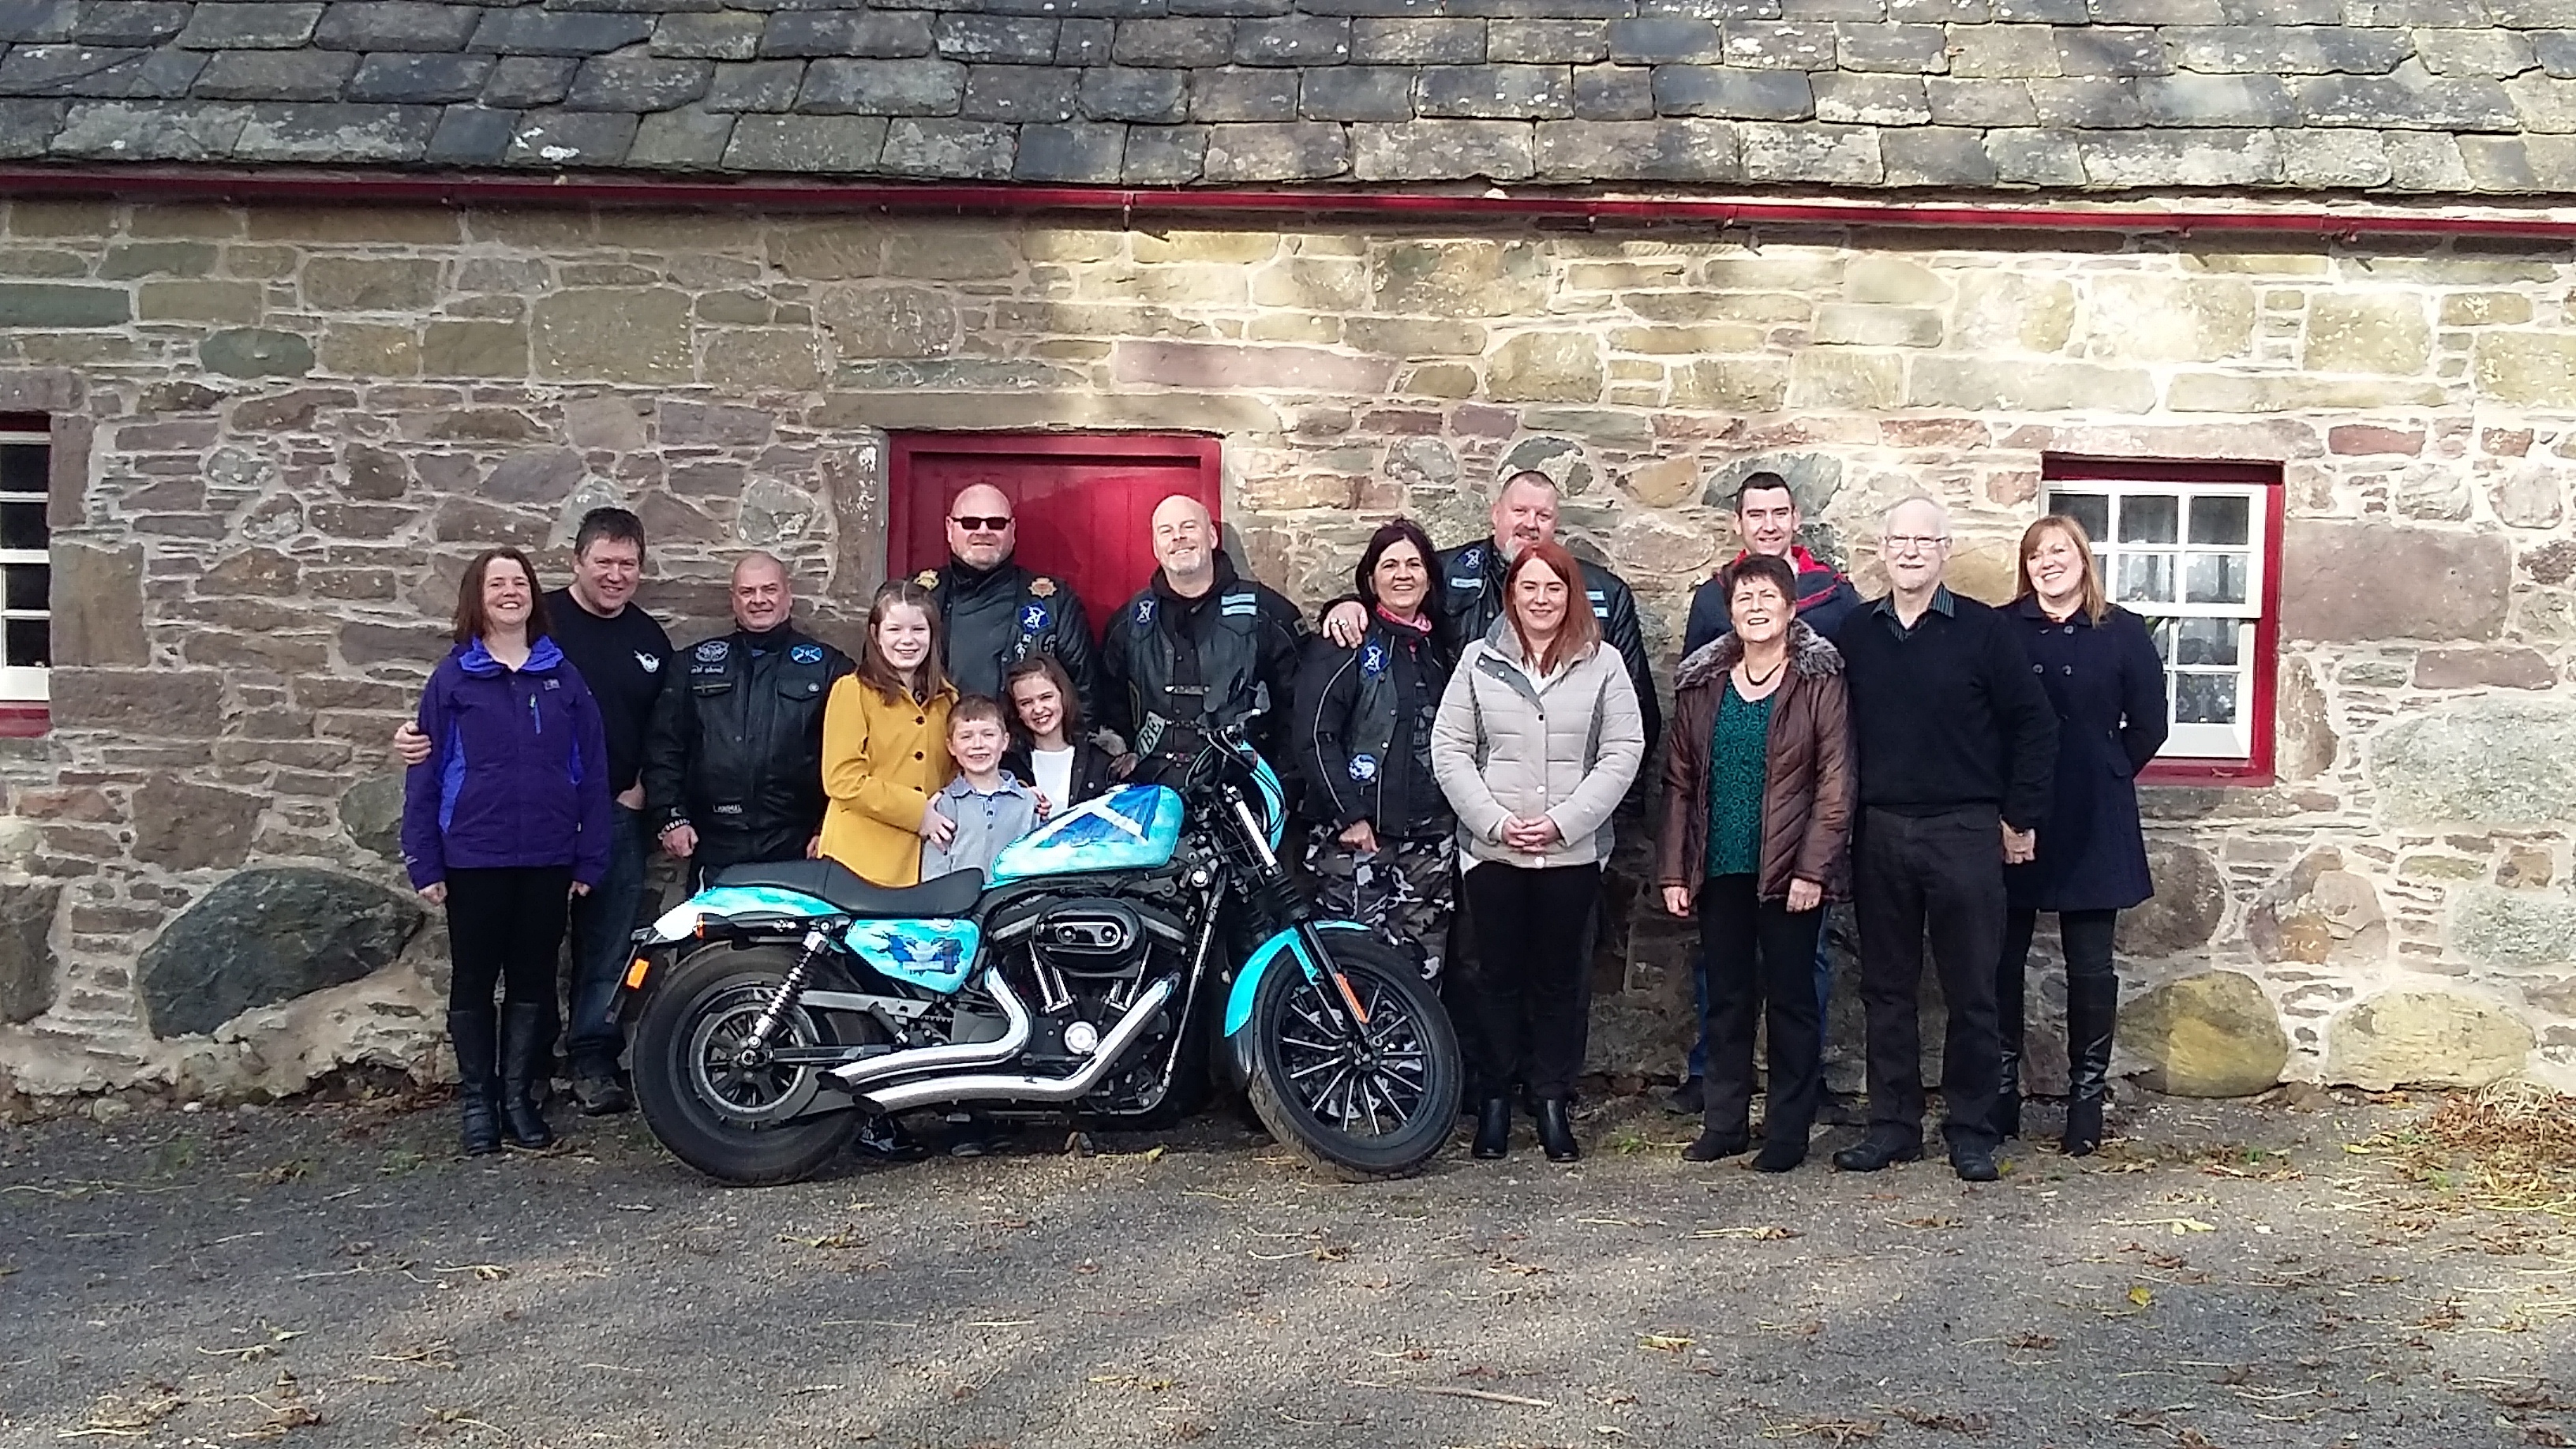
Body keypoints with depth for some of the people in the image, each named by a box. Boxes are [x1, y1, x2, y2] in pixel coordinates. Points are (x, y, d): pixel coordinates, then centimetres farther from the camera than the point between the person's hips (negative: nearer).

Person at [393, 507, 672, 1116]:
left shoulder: (650, 638, 10)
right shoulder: (538, 622, -5)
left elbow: (663, 727, 18)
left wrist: (643, 788, 5)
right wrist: (422, 730, -23)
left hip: (617, 815, 4)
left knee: (607, 949, 7)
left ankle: (593, 1060, 16)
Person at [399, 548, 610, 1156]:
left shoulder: (564, 676, 4)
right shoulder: (452, 677, 0)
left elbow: (591, 770, 4)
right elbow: (426, 772, -1)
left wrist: (591, 859, 0)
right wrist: (424, 863, -5)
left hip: (548, 859, 2)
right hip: (474, 858, -1)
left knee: (534, 980, 9)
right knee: (474, 980, 8)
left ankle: (520, 1097, 20)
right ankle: (476, 1101, 19)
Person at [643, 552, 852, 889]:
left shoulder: (827, 666, 6)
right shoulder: (696, 664, 14)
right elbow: (664, 746, 11)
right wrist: (670, 817, 1)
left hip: (796, 855, -2)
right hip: (714, 855, 2)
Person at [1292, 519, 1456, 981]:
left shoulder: (1436, 649, 17)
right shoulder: (1347, 644, -3)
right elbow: (1312, 736, -11)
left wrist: (1452, 814, 13)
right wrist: (1349, 816, -14)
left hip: (1429, 837, 6)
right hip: (1357, 835, -6)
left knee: (1422, 963, 3)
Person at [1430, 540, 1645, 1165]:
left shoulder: (1602, 664, 3)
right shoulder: (1479, 661, 5)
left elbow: (1623, 752, -2)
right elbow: (1449, 749, 2)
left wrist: (1562, 821, -11)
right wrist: (1496, 821, -10)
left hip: (1573, 851, 0)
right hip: (1491, 849, 0)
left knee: (1559, 975, 7)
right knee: (1499, 973, 7)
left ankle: (1552, 1100, 17)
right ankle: (1495, 1097, 17)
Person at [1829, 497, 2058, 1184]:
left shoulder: (1983, 631, -3)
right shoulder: (1855, 633, 7)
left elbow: (2034, 725, -1)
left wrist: (2021, 818, -3)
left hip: (1965, 832, -3)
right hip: (1880, 833, 3)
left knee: (1972, 991, 3)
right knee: (1886, 987, 9)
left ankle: (1972, 1129, 14)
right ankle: (1893, 1124, 18)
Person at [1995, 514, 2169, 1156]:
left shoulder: (2122, 633, 2)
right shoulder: (2000, 630, 3)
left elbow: (2148, 726, 5)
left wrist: (2101, 779, 4)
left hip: (2092, 827, 0)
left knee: (2090, 968, 6)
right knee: (2001, 961, 4)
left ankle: (2087, 1101, 16)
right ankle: (1999, 1098, 16)